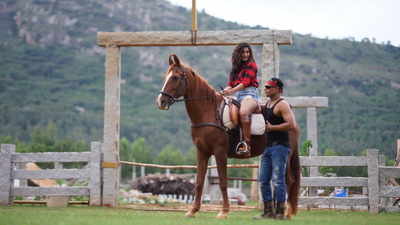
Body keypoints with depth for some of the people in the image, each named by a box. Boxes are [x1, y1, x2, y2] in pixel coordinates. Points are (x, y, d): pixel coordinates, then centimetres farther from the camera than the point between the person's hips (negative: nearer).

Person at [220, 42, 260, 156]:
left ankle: (246, 144, -40)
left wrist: (231, 91, -18)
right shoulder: (236, 68, 24)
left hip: (249, 94, -8)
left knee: (243, 112, -38)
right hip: (236, 96, 8)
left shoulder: (251, 65, 3)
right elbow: (231, 84, 22)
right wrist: (223, 92, 2)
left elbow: (245, 82, -9)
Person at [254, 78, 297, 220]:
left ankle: (280, 212, -4)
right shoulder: (266, 105, 17)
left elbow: (292, 125, -22)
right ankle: (268, 211, 15)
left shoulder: (282, 105, -11)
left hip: (279, 146, -9)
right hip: (267, 147, 9)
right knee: (264, 181, 9)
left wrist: (272, 127, -18)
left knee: (278, 180, -9)